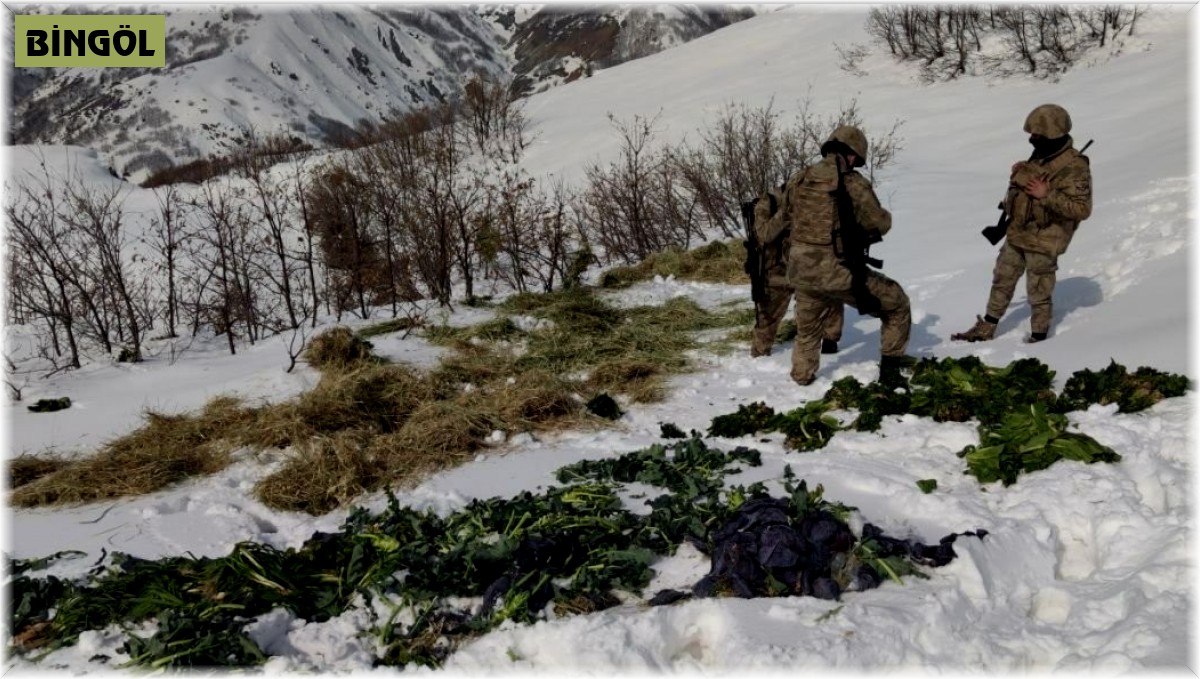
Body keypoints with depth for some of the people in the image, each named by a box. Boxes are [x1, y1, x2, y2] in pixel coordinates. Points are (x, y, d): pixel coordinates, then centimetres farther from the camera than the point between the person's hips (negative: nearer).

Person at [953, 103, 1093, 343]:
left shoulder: (1074, 167, -20)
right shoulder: (1040, 155, 6)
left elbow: (1081, 209, -24)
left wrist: (1046, 195, -29)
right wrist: (1019, 176, 2)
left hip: (1043, 241, -9)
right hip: (1018, 234, 9)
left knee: (1039, 293, 3)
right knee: (1002, 281, 18)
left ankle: (1038, 337, 20)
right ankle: (986, 328, 31)